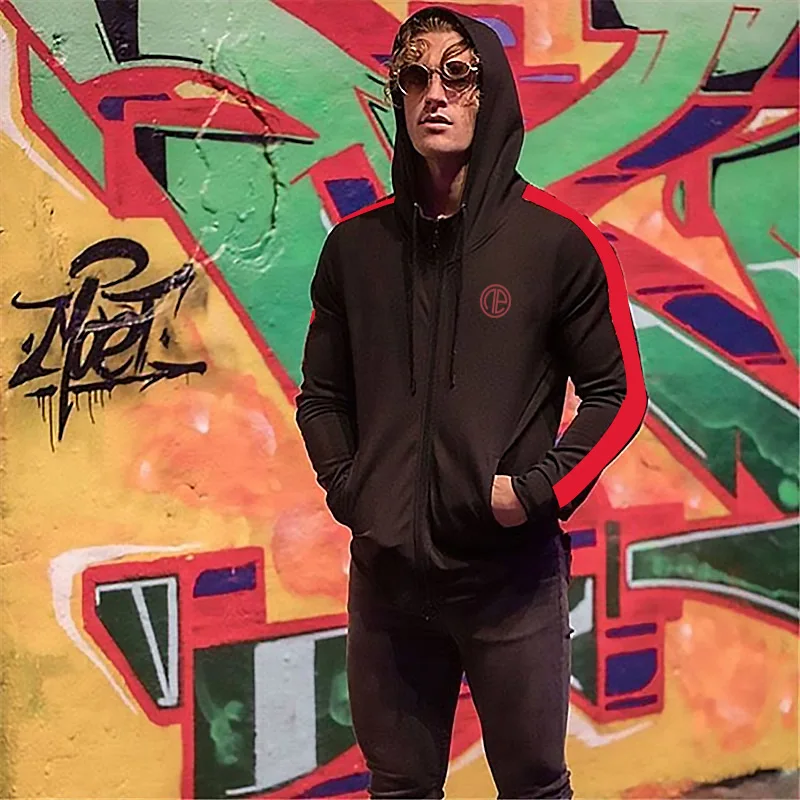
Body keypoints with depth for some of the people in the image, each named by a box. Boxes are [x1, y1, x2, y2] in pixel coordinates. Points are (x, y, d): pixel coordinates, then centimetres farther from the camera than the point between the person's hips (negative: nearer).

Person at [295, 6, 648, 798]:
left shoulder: (558, 240, -5)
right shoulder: (356, 244, 5)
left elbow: (618, 392, -2)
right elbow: (322, 394, 14)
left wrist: (541, 491, -13)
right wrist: (347, 489, -1)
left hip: (513, 573, -3)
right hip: (386, 571, 3)